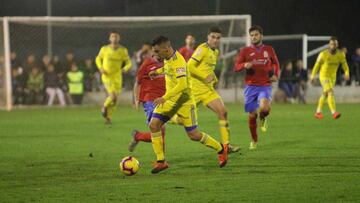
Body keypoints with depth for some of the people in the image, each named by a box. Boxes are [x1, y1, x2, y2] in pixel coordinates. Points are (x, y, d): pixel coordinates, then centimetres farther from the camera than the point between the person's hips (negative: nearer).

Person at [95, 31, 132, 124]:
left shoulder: (123, 50, -3)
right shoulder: (104, 49, -5)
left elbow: (128, 62, 4)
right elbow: (98, 59, 11)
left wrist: (125, 68, -19)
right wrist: (100, 68, -7)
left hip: (117, 77, 3)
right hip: (107, 76, -3)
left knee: (114, 99, 8)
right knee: (113, 96, -20)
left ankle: (108, 117, 30)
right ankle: (105, 107, 12)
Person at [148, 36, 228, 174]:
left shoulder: (178, 62, -25)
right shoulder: (167, 58, 3)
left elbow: (182, 85, -35)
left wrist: (164, 98, -39)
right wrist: (158, 72, 26)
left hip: (184, 101, -8)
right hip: (170, 100, 8)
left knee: (193, 135, -3)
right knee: (153, 125, -7)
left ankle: (220, 149, 20)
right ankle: (161, 161, -1)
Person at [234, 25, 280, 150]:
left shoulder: (269, 50, 7)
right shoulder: (246, 51, 3)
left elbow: (276, 63, 22)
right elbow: (236, 67, 0)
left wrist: (275, 75, 3)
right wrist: (245, 65, -21)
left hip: (265, 86, -1)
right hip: (251, 87, 1)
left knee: (264, 108, -29)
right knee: (252, 115, 1)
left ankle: (263, 118, 8)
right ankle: (254, 141, 22)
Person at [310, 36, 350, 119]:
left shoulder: (341, 54, -9)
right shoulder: (323, 54, -19)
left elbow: (344, 65, -8)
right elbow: (317, 65, -8)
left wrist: (347, 73, -27)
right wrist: (312, 76, -4)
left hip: (333, 77, 6)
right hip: (324, 76, -6)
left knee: (325, 94, 18)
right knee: (331, 93, -22)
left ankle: (318, 112, 34)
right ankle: (334, 112, -30)